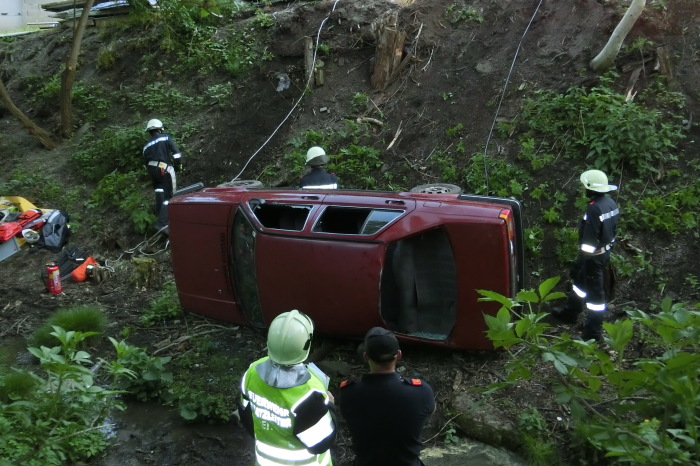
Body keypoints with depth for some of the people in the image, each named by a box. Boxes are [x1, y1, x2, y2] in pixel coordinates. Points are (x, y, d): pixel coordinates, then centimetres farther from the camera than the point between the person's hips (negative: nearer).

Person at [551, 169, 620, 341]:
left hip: (593, 256, -10)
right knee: (580, 278, 27)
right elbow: (613, 229, 11)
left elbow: (589, 239, -25)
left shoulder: (594, 209, -28)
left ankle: (593, 331, 14)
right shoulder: (611, 203, 0)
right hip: (605, 251, 10)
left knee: (594, 290, 2)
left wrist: (583, 260, -17)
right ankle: (570, 312, 45)